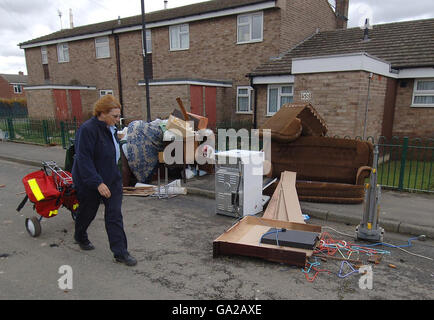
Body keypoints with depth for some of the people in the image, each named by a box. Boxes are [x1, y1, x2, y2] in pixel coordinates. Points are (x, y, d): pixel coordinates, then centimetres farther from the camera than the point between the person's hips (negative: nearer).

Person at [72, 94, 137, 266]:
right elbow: (83, 160, -26)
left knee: (115, 215, 2)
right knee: (88, 211, 16)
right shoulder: (87, 129, -22)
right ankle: (80, 237, 47)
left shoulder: (110, 128, 3)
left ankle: (120, 252, 7)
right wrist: (98, 183, -29)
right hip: (89, 181, -6)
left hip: (111, 179, 6)